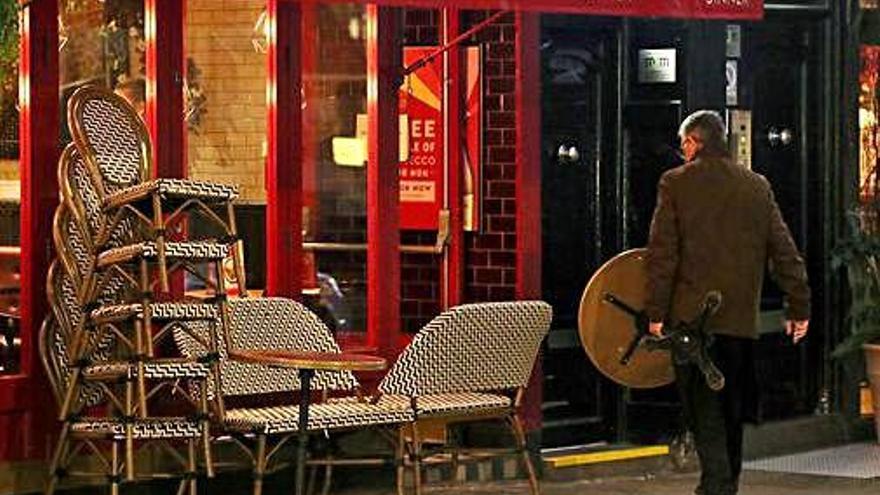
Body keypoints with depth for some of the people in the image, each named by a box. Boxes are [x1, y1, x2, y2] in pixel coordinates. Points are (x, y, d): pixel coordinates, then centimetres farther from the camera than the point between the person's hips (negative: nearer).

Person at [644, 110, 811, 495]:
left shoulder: (675, 183, -2)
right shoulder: (757, 186, 8)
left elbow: (662, 253, -6)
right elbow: (785, 252, 8)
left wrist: (655, 312, -4)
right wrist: (799, 307, 12)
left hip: (692, 315, -4)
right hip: (741, 316, 4)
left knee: (704, 409, -3)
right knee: (732, 409, 14)